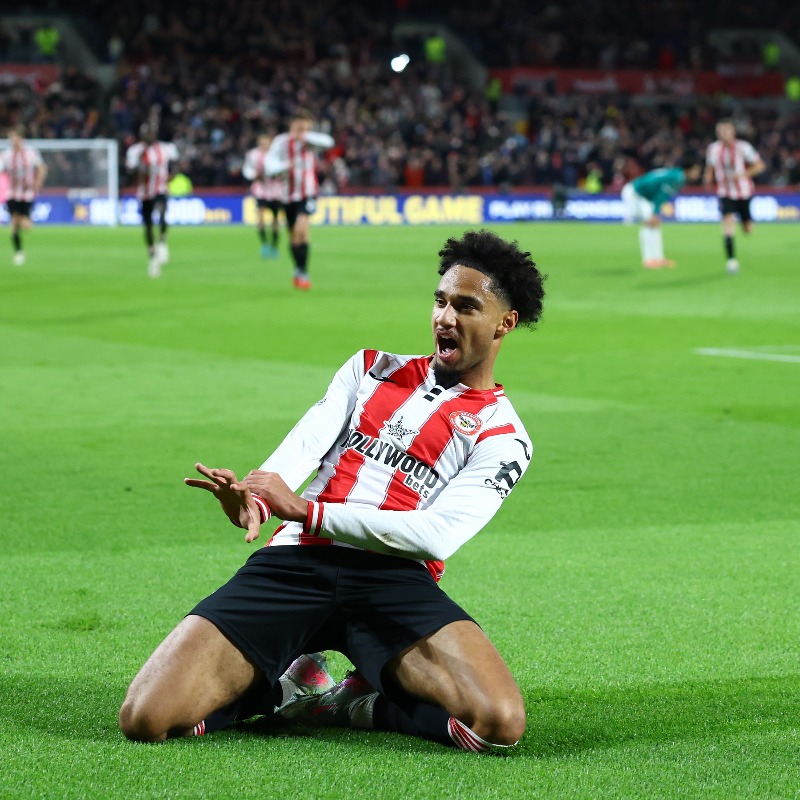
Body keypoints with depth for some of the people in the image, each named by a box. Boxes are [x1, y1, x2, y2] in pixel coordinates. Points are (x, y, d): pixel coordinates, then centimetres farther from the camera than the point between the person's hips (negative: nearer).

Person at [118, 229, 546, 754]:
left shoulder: (503, 436, 11)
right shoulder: (371, 370, 23)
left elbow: (439, 534, -6)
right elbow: (304, 446, 4)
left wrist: (304, 511, -15)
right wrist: (254, 499, -21)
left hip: (394, 580, -1)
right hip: (294, 561, 1)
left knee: (501, 723, -29)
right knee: (146, 720, -18)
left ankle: (348, 704, 0)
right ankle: (285, 684, 12)